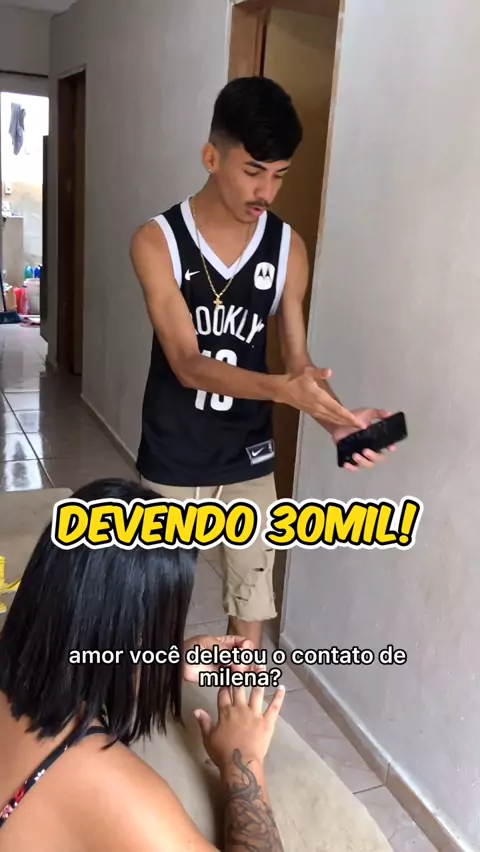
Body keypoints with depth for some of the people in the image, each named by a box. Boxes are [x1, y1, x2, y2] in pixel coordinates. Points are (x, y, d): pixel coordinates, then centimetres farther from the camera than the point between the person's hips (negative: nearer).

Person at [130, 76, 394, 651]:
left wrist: (337, 418, -24)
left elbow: (298, 360, -3)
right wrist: (282, 389, -39)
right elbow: (187, 364, -23)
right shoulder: (157, 241, -14)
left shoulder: (287, 247, -6)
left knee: (252, 612, 14)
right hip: (173, 465, -1)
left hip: (250, 463, 2)